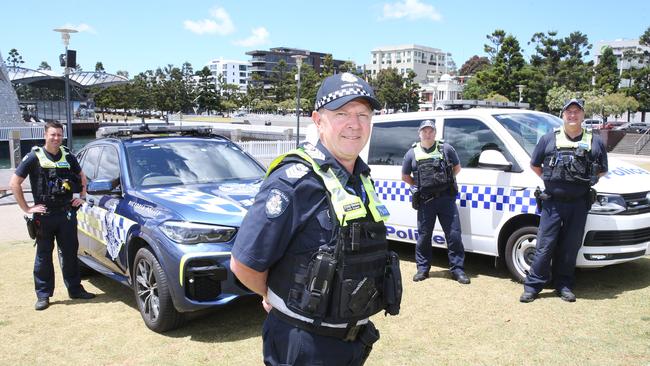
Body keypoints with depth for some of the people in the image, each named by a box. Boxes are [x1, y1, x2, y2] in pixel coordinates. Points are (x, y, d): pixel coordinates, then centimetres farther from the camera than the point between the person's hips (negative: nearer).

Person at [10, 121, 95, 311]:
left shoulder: (68, 156, 7)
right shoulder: (34, 157, -4)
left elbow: (82, 178, 23)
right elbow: (14, 183, -3)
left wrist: (81, 197, 12)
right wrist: (26, 208, -6)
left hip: (67, 213, 3)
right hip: (44, 215, -3)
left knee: (70, 253, 10)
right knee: (43, 256, 5)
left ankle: (75, 289, 21)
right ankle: (43, 295, 13)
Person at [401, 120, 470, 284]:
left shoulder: (446, 149, 5)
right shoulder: (412, 153, 6)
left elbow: (457, 167, 16)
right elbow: (405, 176, 15)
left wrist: (445, 181, 6)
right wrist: (419, 185, 6)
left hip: (446, 198, 0)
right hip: (425, 201, 1)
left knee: (454, 234, 0)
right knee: (423, 236, 7)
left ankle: (457, 269, 10)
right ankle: (422, 269, 20)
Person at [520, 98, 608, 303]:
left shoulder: (595, 142, 8)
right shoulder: (549, 139, 4)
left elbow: (602, 171, 17)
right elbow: (534, 165, 13)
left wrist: (585, 181, 6)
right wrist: (550, 180, 7)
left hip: (579, 203, 1)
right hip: (553, 202, -1)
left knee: (570, 247, 8)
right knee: (545, 246, -1)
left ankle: (564, 286, 20)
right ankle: (532, 286, 6)